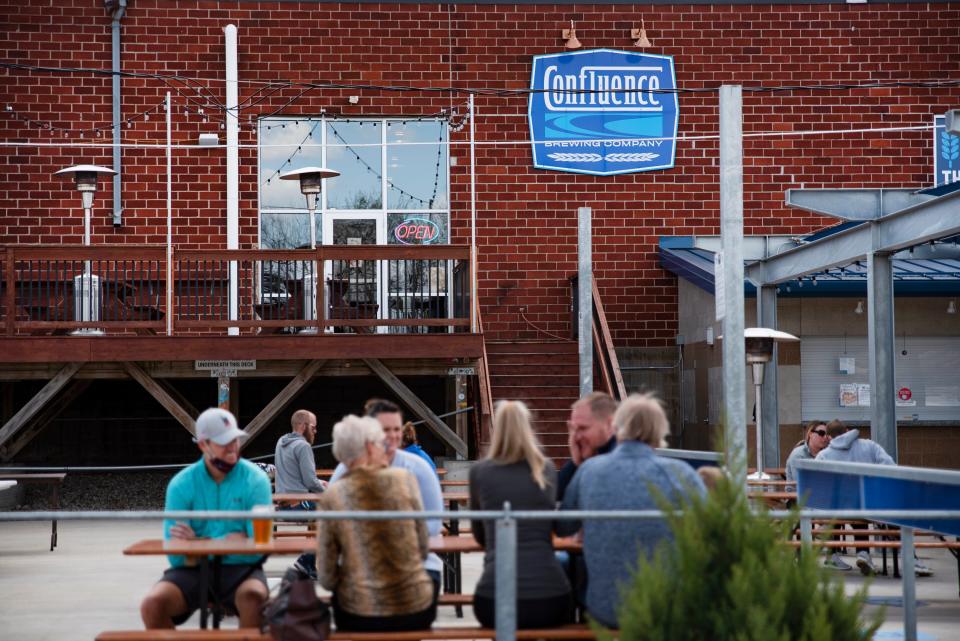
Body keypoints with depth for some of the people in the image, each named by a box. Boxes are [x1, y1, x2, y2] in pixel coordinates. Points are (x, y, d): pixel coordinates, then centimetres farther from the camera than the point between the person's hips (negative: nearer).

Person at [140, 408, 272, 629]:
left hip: (240, 568, -1)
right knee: (153, 604, -26)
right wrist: (234, 539, -11)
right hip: (193, 570, 1)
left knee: (254, 597, -35)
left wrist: (199, 543, -12)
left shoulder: (255, 480, -4)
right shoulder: (181, 484, -2)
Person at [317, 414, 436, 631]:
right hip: (416, 610, 0)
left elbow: (327, 578, -4)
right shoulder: (404, 479, -5)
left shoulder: (332, 496, -6)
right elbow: (423, 549, 2)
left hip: (359, 618, 0)